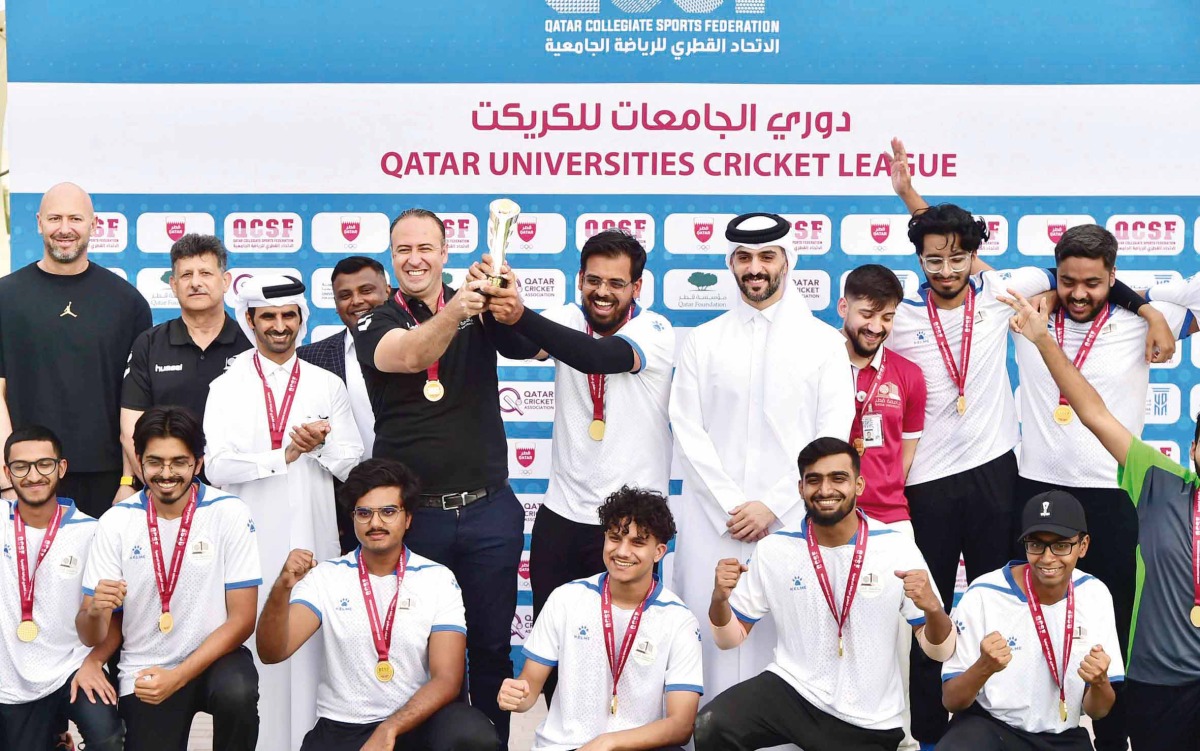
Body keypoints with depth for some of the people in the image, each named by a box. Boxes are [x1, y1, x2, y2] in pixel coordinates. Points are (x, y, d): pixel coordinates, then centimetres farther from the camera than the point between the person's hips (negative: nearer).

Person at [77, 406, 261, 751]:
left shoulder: (230, 513, -10)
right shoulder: (115, 522, -4)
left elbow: (242, 618, -10)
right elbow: (93, 637, -3)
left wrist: (177, 677, -21)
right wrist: (95, 610, -28)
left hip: (213, 657, -2)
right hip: (144, 670, 2)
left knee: (237, 692, -33)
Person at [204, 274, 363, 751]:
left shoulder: (328, 386, 11)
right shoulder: (227, 388, 6)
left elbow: (350, 466, 7)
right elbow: (217, 467, -7)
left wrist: (320, 446, -13)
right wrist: (285, 455, -15)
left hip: (314, 540, 1)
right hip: (250, 544, -1)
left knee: (311, 651, -1)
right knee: (257, 649, -2)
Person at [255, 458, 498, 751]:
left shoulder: (438, 580, 0)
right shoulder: (326, 577, 2)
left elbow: (447, 678, -8)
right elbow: (272, 652, -9)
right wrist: (282, 588, -28)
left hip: (414, 723, 0)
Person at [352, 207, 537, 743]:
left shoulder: (480, 309, 3)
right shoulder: (375, 324, 0)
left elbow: (536, 347, -14)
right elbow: (410, 356, -22)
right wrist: (452, 313, -42)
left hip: (488, 512, 1)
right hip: (412, 514, -1)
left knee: (491, 644, 9)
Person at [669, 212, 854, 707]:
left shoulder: (824, 342, 5)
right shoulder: (703, 342, 10)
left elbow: (832, 436, -1)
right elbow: (687, 430, 3)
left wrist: (772, 506, -9)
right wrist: (730, 505, -7)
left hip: (791, 518, -1)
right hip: (712, 518, 1)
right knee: (711, 635, -1)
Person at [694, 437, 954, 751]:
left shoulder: (897, 548, -8)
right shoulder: (774, 550, -4)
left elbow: (940, 651, -6)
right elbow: (731, 638, 3)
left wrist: (932, 607, -29)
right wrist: (719, 598, -19)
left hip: (870, 723, 0)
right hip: (792, 690, 0)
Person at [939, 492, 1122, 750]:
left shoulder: (1095, 595, -2)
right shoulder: (983, 596, -13)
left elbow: (1097, 711, 2)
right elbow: (951, 701, -10)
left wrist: (1100, 682, -21)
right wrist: (984, 668, -30)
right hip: (988, 726, -4)